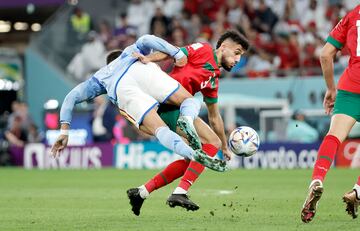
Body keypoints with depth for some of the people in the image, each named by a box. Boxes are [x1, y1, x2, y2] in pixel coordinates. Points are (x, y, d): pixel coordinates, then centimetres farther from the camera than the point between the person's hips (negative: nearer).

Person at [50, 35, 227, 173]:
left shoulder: (99, 77, 45)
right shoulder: (131, 51, 43)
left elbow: (71, 98, 34)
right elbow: (146, 40, 18)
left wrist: (64, 131, 30)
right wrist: (177, 54, 10)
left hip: (120, 90, 1)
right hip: (141, 70, -1)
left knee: (160, 130, -9)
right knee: (190, 102, 8)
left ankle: (192, 154, -40)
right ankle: (187, 117, -31)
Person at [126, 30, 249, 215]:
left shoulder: (214, 80, 26)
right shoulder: (204, 50, 3)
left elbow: (214, 117, 32)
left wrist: (225, 147, 34)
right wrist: (148, 58, -23)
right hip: (169, 106, -10)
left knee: (193, 158, 16)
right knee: (212, 142, -11)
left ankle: (141, 192, 16)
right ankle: (180, 193, -18)